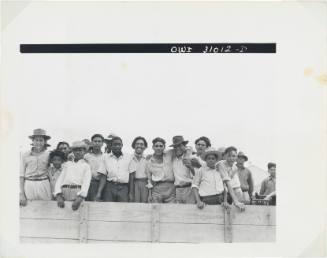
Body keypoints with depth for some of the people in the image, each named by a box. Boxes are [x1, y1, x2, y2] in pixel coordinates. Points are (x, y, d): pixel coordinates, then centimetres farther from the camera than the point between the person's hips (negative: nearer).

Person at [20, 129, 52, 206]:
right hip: (28, 185, 0)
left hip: (44, 185, 0)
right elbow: (21, 175, 3)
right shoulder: (25, 155, 3)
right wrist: (22, 194, -3)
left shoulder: (48, 155, 3)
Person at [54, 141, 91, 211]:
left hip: (77, 193, -2)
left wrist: (79, 199, -20)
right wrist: (58, 196, -8)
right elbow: (60, 179, 9)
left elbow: (86, 183, -3)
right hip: (64, 191, 2)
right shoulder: (67, 164, 19)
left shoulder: (86, 166, 11)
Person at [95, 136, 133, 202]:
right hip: (109, 187, 0)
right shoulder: (106, 157, 10)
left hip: (124, 188, 0)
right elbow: (103, 177, 5)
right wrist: (99, 192, -5)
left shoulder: (129, 157, 10)